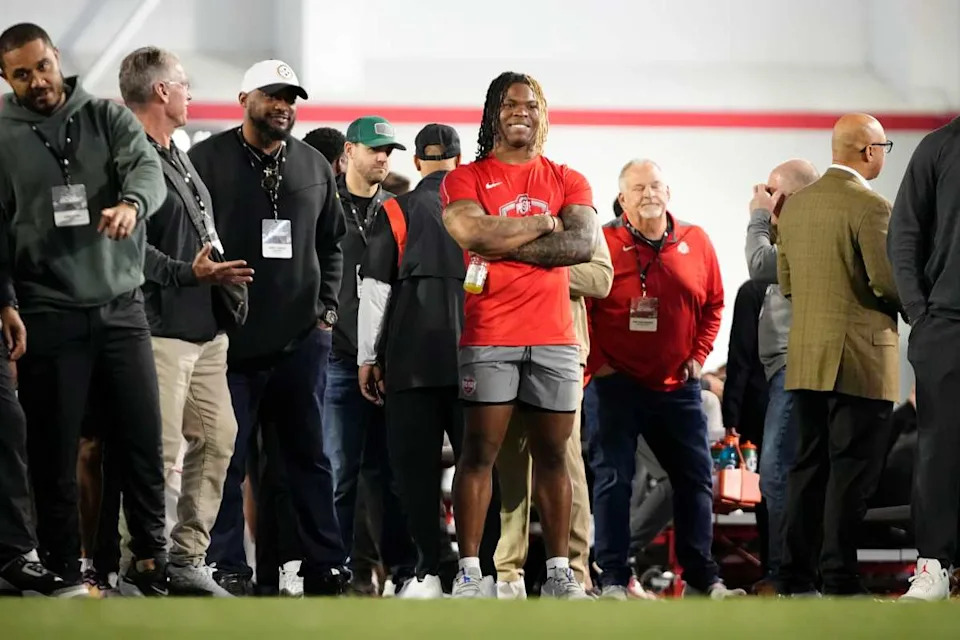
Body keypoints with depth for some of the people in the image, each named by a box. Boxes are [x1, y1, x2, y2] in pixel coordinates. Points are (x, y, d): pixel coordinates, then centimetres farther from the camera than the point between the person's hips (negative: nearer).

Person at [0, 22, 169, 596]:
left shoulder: (109, 117, 6)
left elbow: (147, 167, -11)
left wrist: (131, 203, -34)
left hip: (122, 306, 2)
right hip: (49, 316, -1)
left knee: (143, 437, 4)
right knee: (55, 447, 2)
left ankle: (152, 559, 14)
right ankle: (64, 572, 9)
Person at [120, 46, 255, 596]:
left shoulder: (180, 158, 21)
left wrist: (225, 284, 24)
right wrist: (187, 273, -27)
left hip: (206, 327, 10)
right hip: (160, 328, -10)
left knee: (217, 438, 9)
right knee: (160, 451, -12)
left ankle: (187, 561, 16)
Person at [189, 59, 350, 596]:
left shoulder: (315, 166, 12)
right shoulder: (208, 160, -1)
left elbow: (332, 243, 21)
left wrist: (327, 307, 10)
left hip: (301, 337, 4)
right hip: (230, 339, -4)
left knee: (308, 456, 9)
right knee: (227, 459, -2)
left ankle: (326, 565, 12)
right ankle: (229, 567, 2)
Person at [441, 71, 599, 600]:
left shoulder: (567, 181, 12)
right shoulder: (466, 179, 4)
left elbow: (583, 243, -6)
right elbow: (474, 233, -16)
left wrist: (507, 245, -11)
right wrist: (543, 224, -6)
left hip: (554, 338, 3)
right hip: (488, 337, -3)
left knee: (552, 453, 6)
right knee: (479, 452, -4)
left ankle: (558, 572, 10)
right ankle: (469, 571, -4)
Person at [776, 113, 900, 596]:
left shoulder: (795, 206, 10)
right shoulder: (871, 207, -14)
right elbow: (889, 283, -17)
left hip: (805, 357, 7)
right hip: (860, 358, -7)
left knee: (810, 464, 12)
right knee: (851, 467, -4)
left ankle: (794, 574, 12)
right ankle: (839, 578, -6)